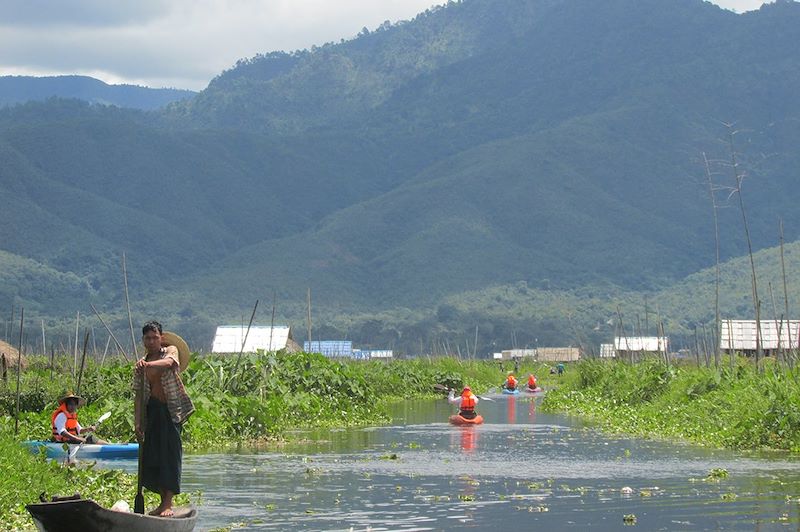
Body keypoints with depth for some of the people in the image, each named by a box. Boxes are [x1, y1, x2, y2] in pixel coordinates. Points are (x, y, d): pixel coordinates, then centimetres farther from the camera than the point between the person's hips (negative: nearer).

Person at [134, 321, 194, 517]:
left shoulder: (171, 350, 0)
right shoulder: (141, 365, 11)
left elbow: (168, 362, -25)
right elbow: (139, 394, 9)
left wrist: (148, 364, -45)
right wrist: (137, 422, 1)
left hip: (171, 408, -5)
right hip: (152, 410, 5)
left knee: (170, 454, -10)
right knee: (151, 457, 2)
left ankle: (168, 504, -12)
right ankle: (163, 501, 12)